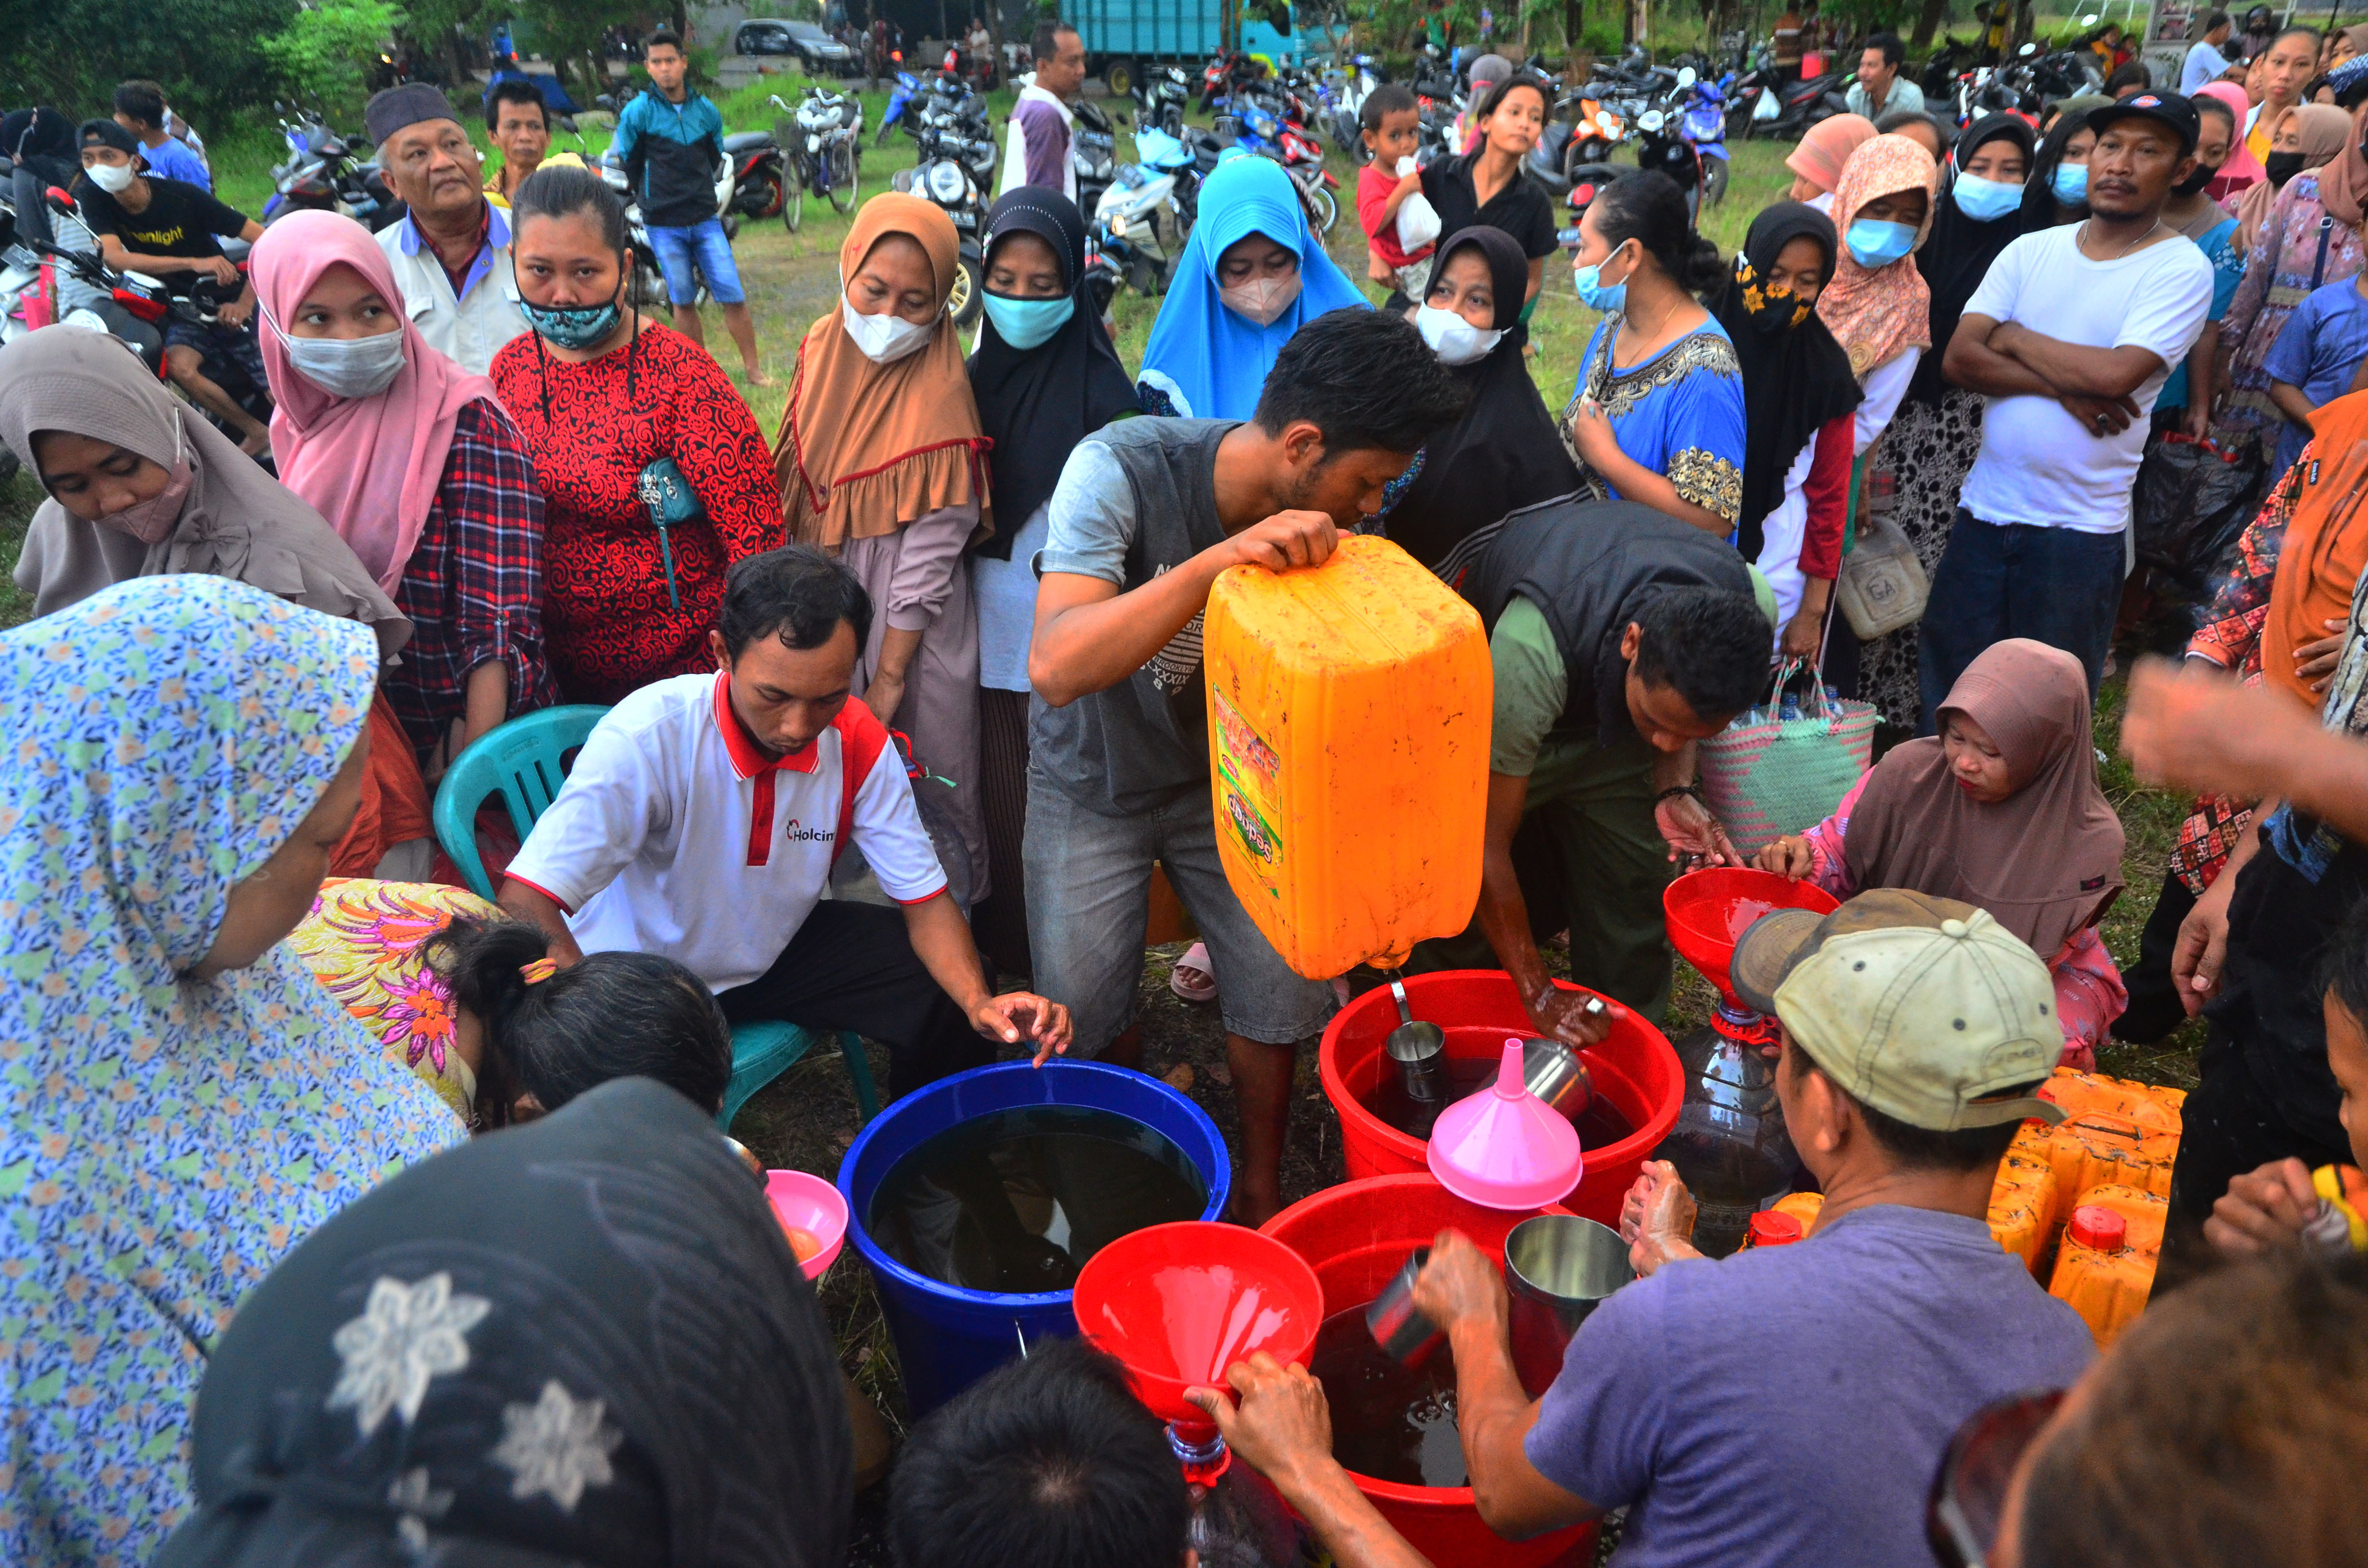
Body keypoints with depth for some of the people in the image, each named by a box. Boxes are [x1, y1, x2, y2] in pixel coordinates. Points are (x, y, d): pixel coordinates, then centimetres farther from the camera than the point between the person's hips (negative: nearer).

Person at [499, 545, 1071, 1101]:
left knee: (947, 1003, -11)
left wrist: (979, 1003, -29)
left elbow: (926, 901, -9)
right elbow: (524, 905, -34)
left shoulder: (858, 742, -16)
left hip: (777, 948, 4)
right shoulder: (650, 735, -30)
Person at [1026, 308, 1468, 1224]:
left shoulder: (1318, 526, -16)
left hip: (1226, 779, 3)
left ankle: (1259, 1186, 25)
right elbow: (1056, 667, -43)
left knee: (1283, 991, -2)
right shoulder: (1123, 468, -31)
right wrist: (1218, 560, -54)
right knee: (1081, 1009, 2)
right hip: (1094, 786, -3)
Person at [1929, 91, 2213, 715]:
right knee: (1946, 684, 10)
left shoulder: (2181, 269, -5)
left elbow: (2115, 373, -20)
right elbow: (1959, 359, -4)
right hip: (1984, 509, 4)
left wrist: (2013, 337, -7)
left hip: (2080, 528, -3)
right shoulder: (2032, 250, 7)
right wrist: (2063, 388, -15)